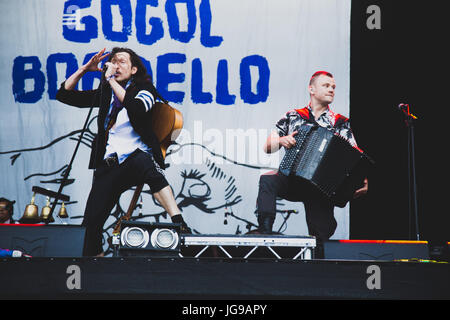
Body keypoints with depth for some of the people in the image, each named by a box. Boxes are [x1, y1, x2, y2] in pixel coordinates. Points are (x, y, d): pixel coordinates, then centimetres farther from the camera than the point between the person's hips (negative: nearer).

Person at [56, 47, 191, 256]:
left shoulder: (143, 88, 7)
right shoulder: (105, 94, 20)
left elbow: (137, 108, -16)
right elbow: (64, 94, 20)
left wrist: (111, 80, -12)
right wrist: (84, 69, 10)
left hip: (136, 154, -4)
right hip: (109, 162, 4)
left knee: (146, 165, -42)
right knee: (91, 223, -7)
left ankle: (179, 224, -49)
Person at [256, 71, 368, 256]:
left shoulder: (341, 124, 13)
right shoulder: (293, 117, 14)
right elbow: (267, 148, 11)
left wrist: (362, 182, -13)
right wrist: (281, 141, -12)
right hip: (292, 181, 0)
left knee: (320, 237, -12)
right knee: (267, 180, -31)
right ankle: (265, 232, -35)